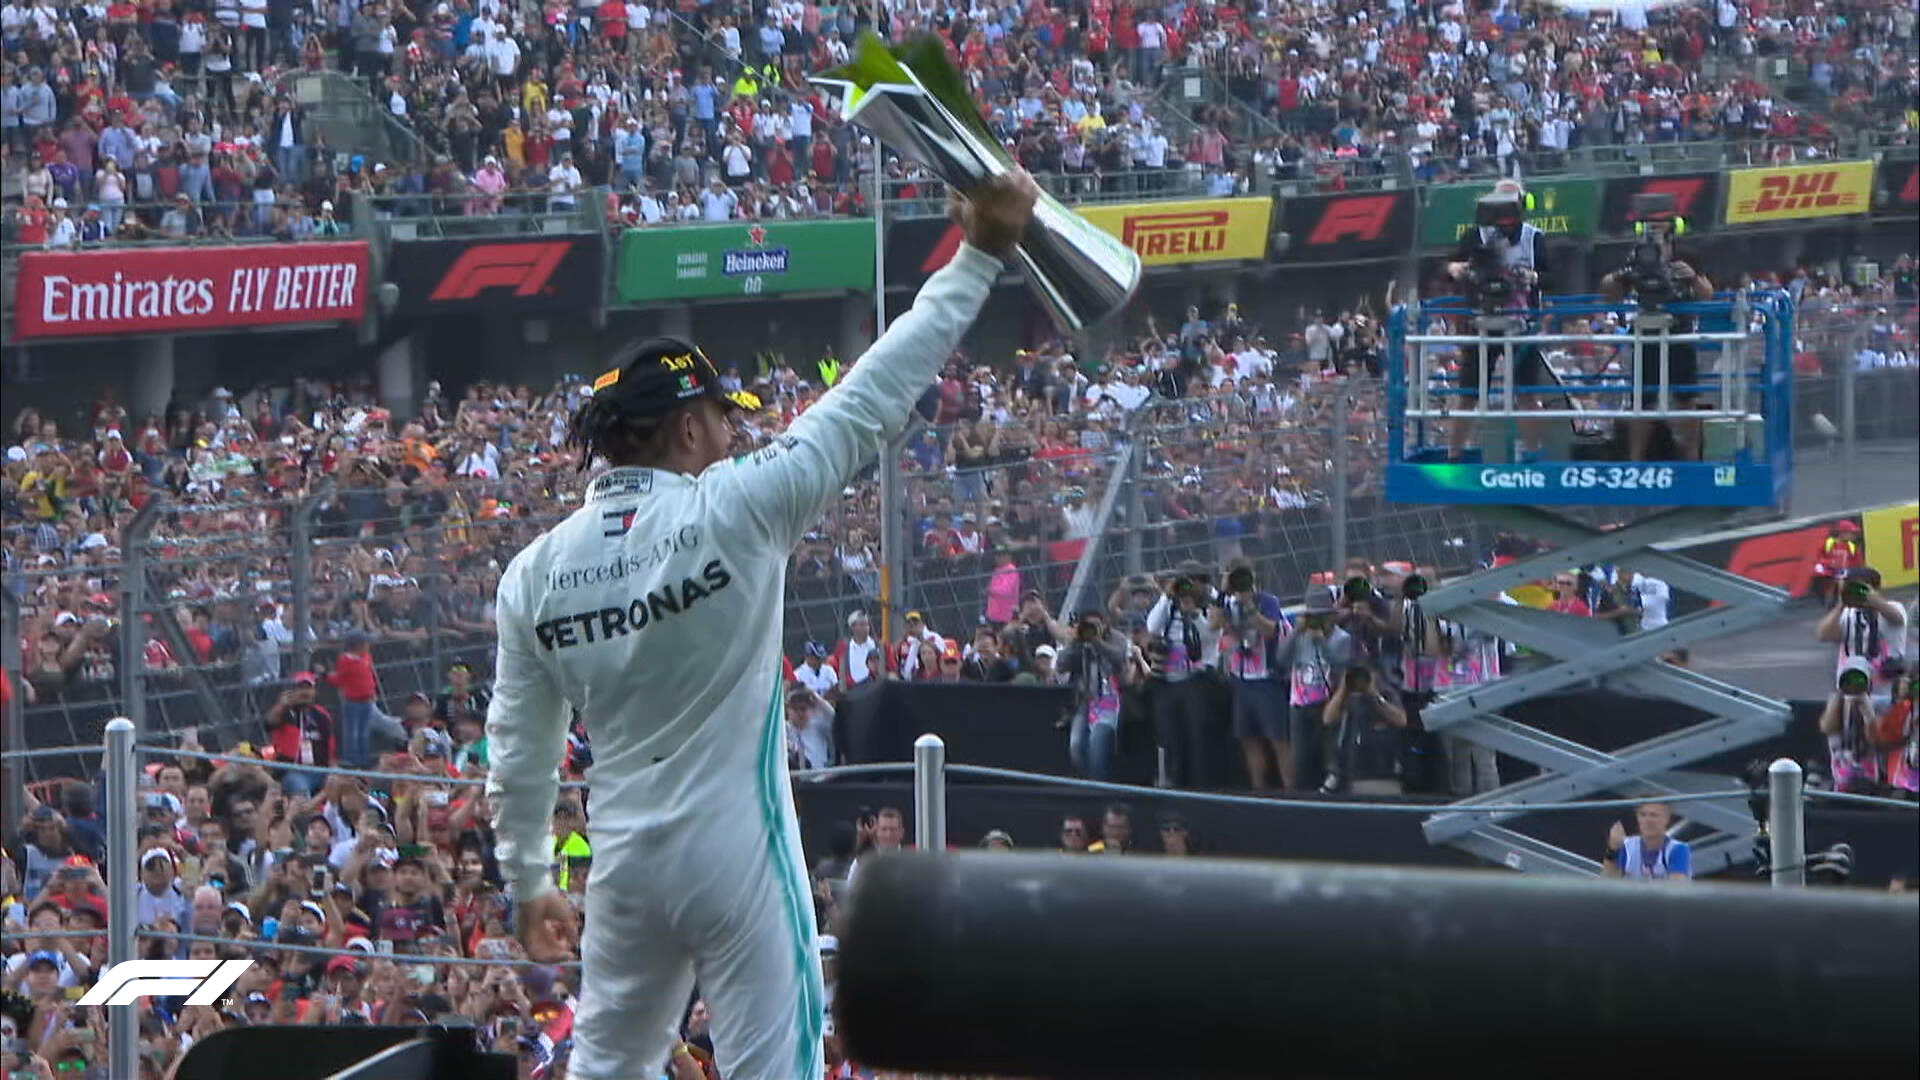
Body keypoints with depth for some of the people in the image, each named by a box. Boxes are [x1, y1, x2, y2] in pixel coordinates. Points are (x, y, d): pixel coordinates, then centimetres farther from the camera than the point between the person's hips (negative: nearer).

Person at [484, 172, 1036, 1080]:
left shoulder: (535, 572, 1)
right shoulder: (732, 511, -12)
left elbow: (517, 750, 7)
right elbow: (872, 401, -10)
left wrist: (526, 883, 20)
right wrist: (979, 255, -5)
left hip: (626, 861, 4)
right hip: (739, 858, -4)